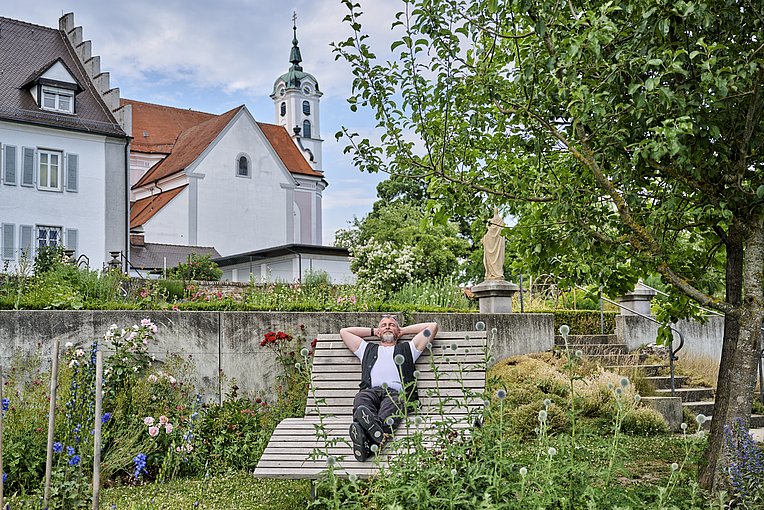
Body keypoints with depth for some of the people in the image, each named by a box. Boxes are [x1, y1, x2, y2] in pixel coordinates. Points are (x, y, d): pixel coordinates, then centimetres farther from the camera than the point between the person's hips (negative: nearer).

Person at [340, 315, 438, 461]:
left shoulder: (407, 348, 37)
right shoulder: (368, 349, 42)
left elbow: (432, 326, 37)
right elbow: (344, 331, 49)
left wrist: (403, 330, 44)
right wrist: (373, 331, 51)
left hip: (396, 392, -1)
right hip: (370, 390, 1)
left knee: (392, 404, -39)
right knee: (361, 399, -37)